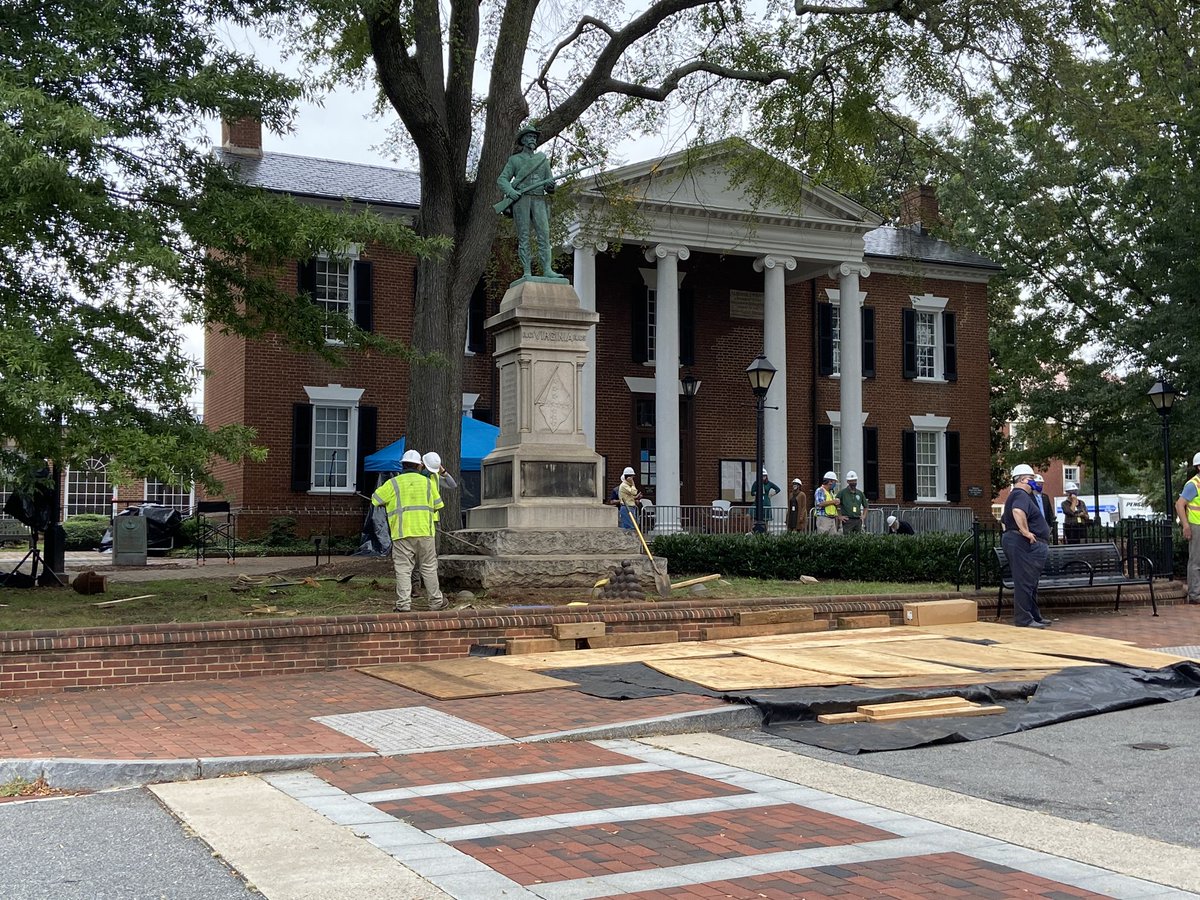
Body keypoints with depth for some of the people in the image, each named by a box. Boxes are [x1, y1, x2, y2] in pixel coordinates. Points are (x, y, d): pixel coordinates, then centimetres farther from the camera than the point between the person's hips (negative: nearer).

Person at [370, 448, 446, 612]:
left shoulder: (393, 483, 2)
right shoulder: (427, 482, 9)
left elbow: (375, 499, 8)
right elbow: (437, 505, 15)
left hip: (402, 533, -2)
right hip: (425, 532, 2)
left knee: (403, 570, 1)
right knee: (429, 568, 10)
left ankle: (404, 604, -4)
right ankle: (436, 601, 16)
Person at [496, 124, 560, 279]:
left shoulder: (543, 160, 21)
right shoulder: (514, 160, 15)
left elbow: (549, 183, 18)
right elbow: (502, 179, 7)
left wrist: (550, 186, -8)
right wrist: (510, 191, -14)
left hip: (539, 201, 2)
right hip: (520, 199, -2)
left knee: (544, 234, -12)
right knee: (523, 236, -6)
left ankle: (547, 270, -18)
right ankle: (527, 272, -9)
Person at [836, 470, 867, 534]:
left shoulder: (860, 493, 15)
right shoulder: (842, 492, 0)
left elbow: (865, 506, 28)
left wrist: (864, 516, 15)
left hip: (858, 521, 5)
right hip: (847, 521, -5)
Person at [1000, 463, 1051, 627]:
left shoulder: (1014, 496, 23)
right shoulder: (1021, 495, -12)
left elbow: (1004, 520, 35)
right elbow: (1018, 512, -34)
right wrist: (1026, 532, -27)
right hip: (1025, 544, -11)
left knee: (1029, 583, 15)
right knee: (1025, 581, -10)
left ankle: (1034, 616, 22)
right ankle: (1023, 619, -10)